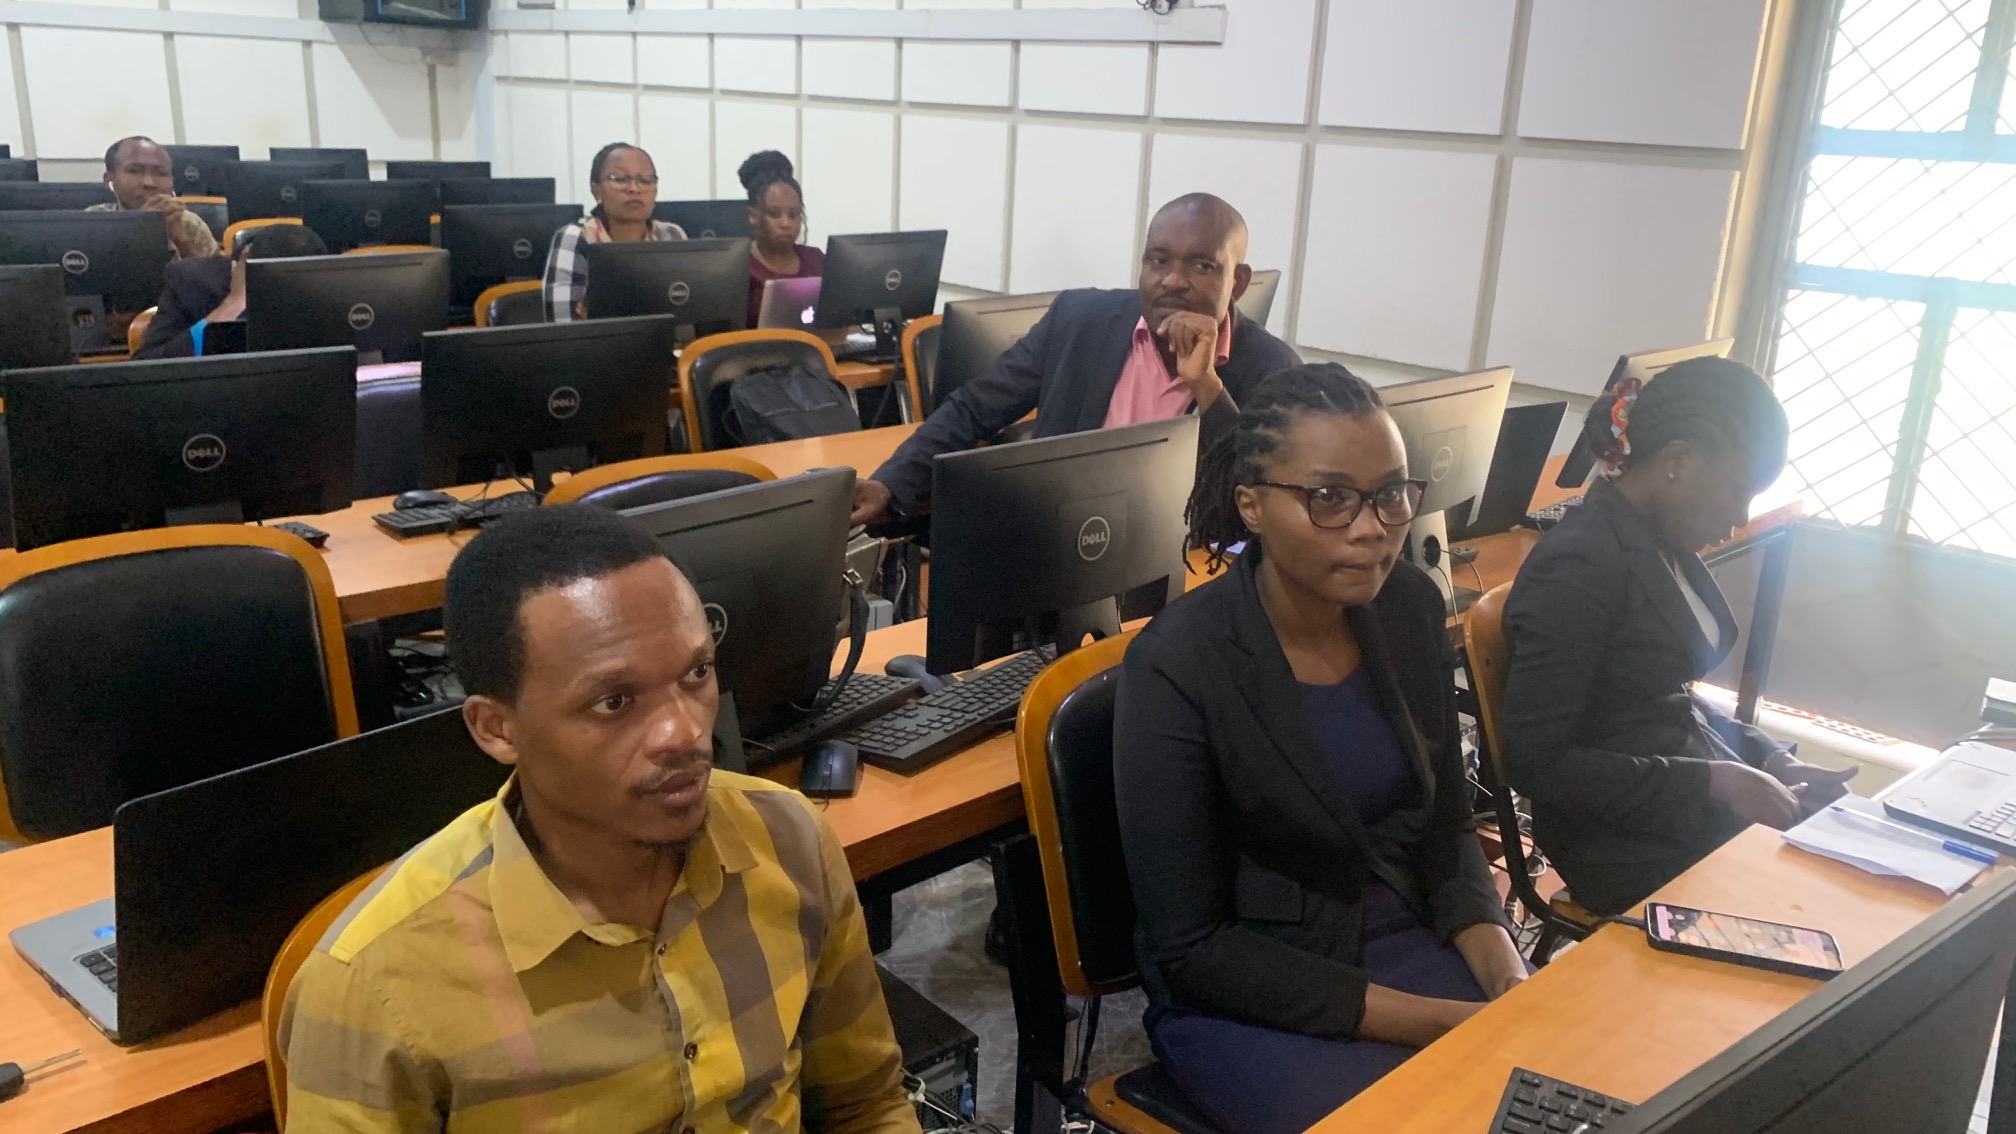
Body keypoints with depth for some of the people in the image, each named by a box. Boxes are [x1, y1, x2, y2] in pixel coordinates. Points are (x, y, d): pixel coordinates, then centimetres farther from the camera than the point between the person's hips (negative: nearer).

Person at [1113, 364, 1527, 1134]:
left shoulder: (1411, 607, -3)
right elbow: (1192, 949, -17)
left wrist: (1504, 973, -10)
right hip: (1240, 995, -5)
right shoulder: (1177, 666, -21)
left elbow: (1445, 825, 8)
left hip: (1406, 940, 5)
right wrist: (1434, 1022, -20)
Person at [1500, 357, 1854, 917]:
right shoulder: (1576, 566, -21)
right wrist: (1713, 781, -20)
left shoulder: (1665, 547, 6)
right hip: (1634, 850, -8)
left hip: (1706, 810, 9)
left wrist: (1770, 759, 4)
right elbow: (1539, 763, -22)